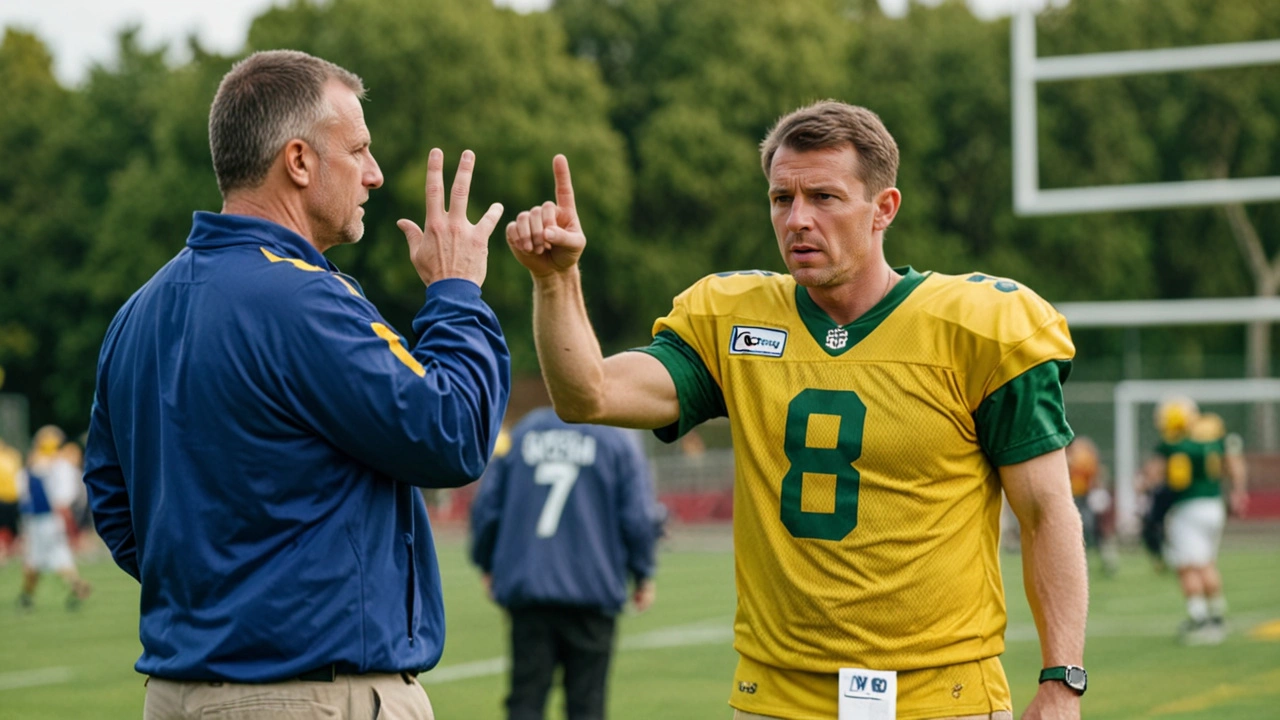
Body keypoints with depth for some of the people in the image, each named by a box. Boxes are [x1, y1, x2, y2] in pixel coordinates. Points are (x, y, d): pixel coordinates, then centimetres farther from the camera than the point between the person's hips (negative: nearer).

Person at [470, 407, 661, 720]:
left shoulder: (521, 432, 9)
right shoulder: (619, 440, 0)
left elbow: (486, 505, 9)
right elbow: (637, 516, -4)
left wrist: (488, 565, 20)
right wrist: (643, 575, 9)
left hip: (524, 586, 2)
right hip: (592, 587, -2)